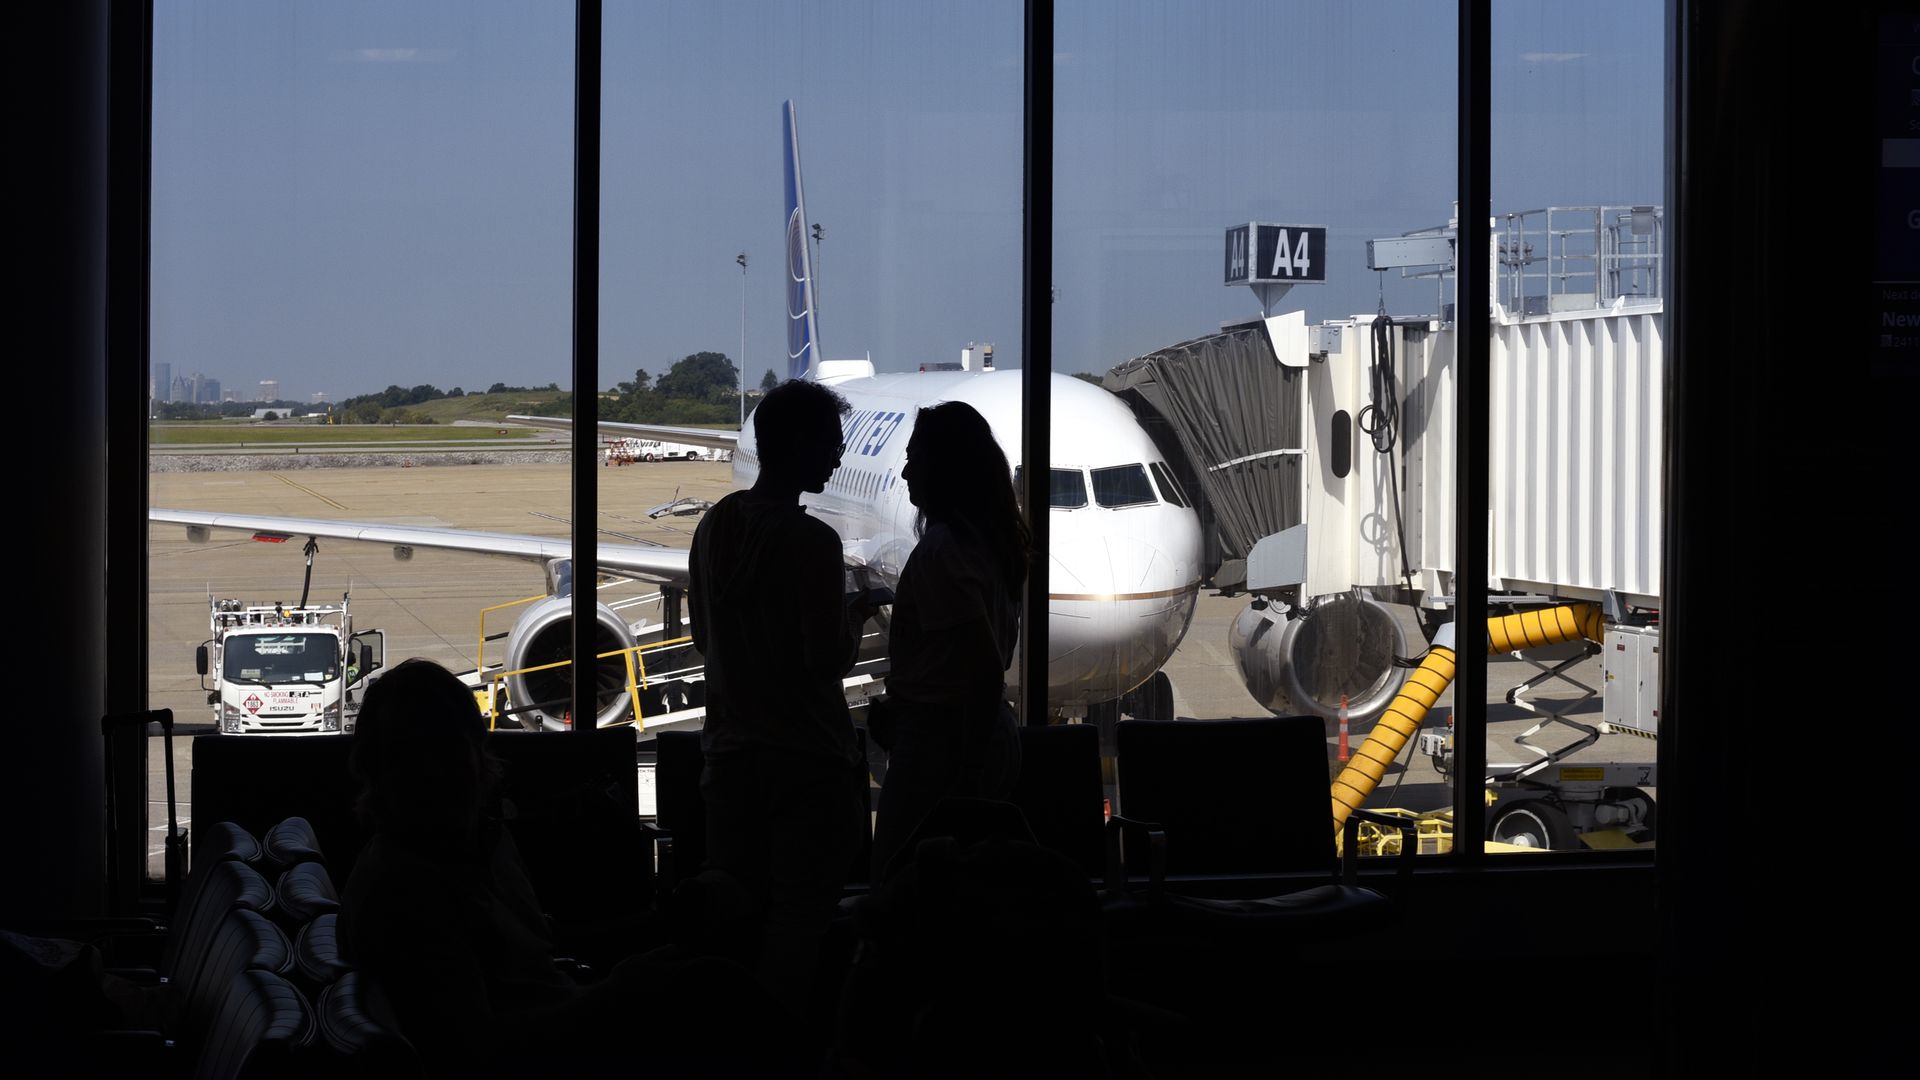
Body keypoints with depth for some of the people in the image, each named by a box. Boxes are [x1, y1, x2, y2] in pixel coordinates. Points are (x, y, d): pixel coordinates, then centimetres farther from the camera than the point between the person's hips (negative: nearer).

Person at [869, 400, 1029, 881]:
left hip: (939, 738, -10)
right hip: (994, 735, 10)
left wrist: (968, 770, -19)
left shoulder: (941, 550, -18)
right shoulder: (993, 540, 10)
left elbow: (987, 668, -23)